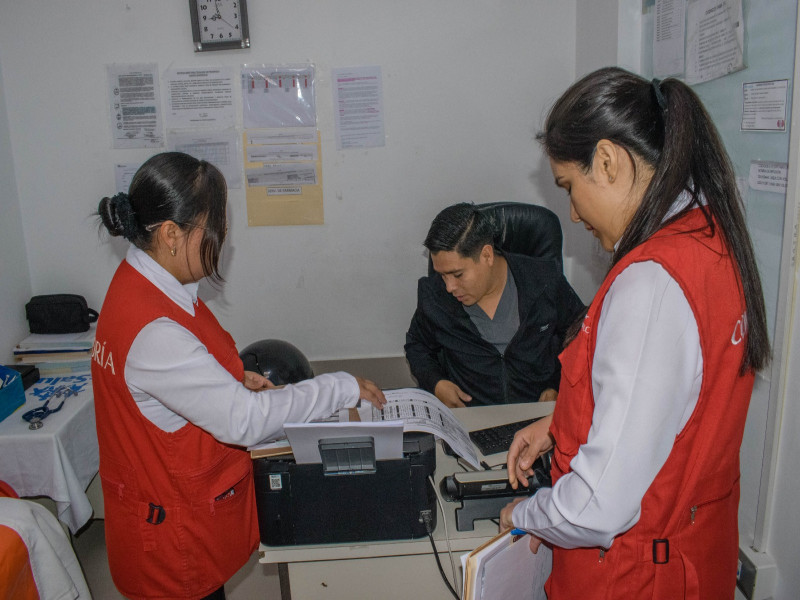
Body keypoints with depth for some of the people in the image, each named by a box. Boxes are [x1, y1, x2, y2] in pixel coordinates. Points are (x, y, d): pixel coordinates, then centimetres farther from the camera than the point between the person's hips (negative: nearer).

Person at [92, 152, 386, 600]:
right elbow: (244, 421, -32)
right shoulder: (152, 330, -34)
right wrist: (343, 389, -23)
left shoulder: (144, 282, -2)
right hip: (175, 527, -8)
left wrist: (234, 380, -3)